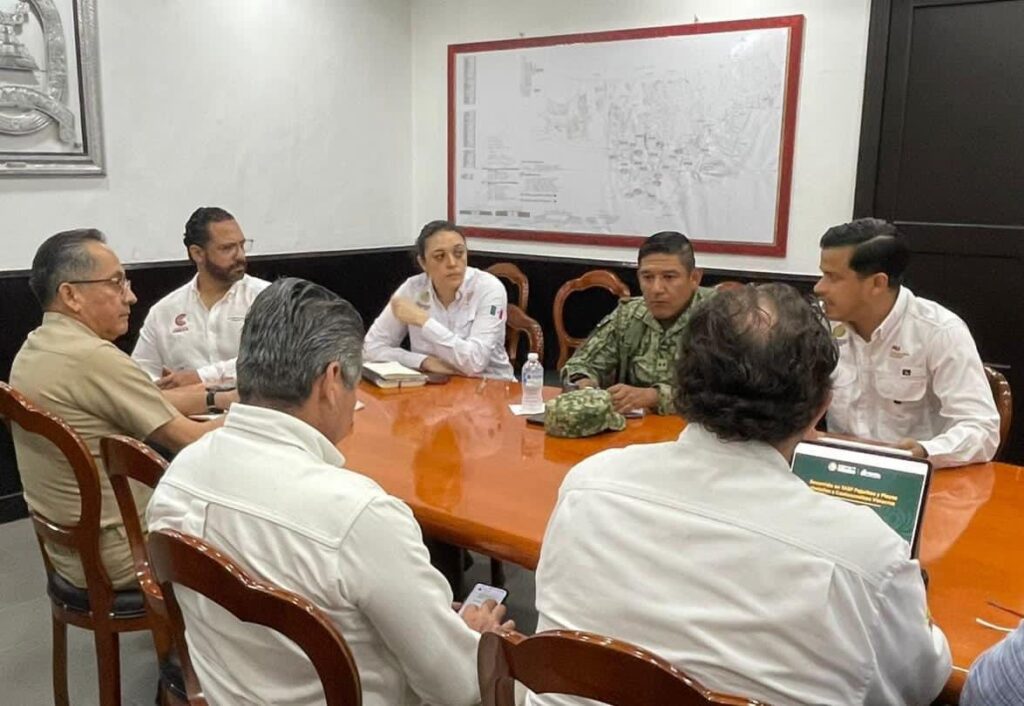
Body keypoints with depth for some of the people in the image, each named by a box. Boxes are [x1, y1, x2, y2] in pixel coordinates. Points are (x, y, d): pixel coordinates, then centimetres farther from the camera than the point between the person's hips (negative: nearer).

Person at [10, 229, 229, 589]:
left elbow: (152, 403, 7)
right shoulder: (91, 357, -26)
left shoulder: (34, 349, 3)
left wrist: (220, 398, 4)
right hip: (119, 557, -8)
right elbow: (188, 439, -20)